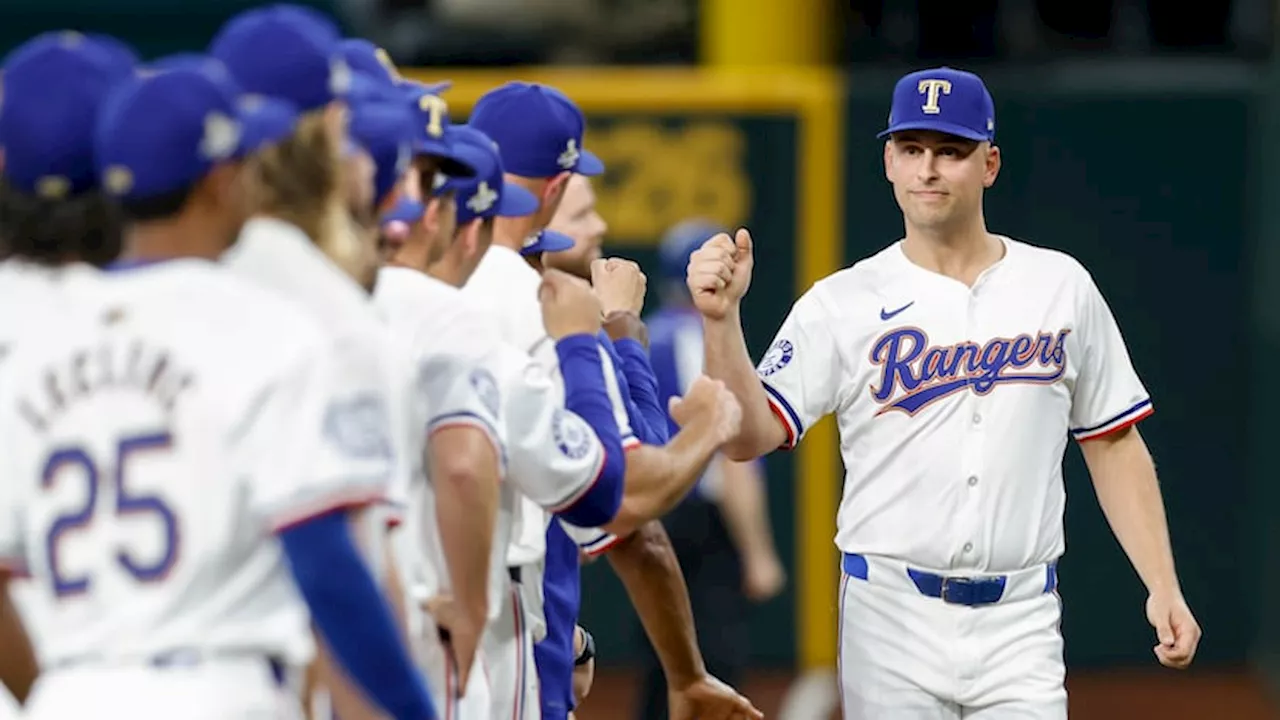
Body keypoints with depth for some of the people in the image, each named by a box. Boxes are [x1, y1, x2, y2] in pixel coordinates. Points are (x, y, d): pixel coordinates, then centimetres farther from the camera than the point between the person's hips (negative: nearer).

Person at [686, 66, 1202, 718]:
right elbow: (747, 437, -8)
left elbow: (1112, 444, 10)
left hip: (1019, 622, 1)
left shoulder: (1062, 287, 7)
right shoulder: (843, 303, 1)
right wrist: (721, 320, -23)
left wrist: (1163, 587, 1)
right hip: (892, 619, -1)